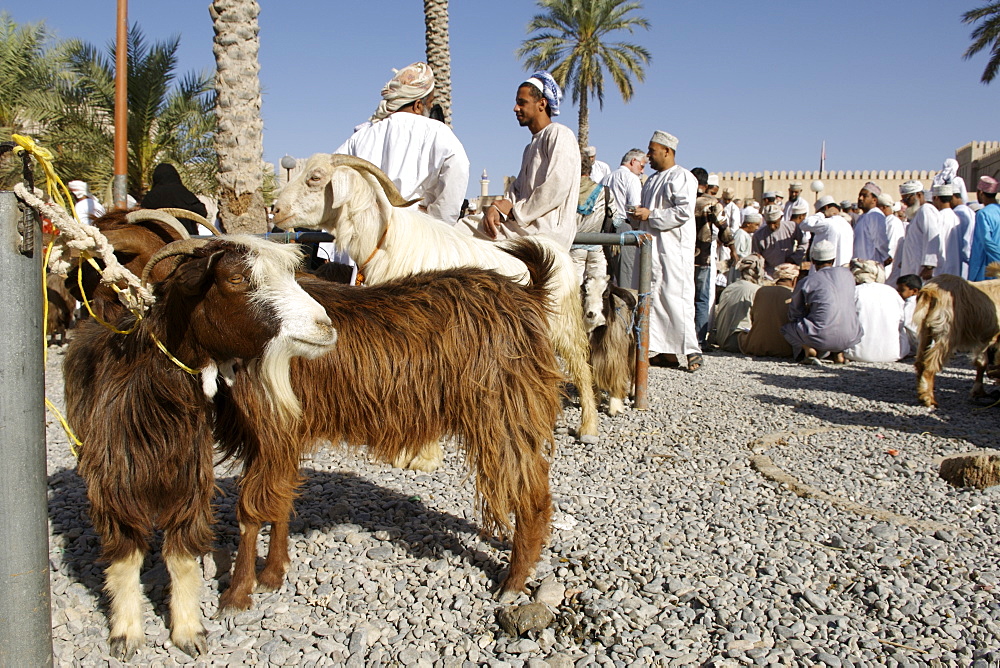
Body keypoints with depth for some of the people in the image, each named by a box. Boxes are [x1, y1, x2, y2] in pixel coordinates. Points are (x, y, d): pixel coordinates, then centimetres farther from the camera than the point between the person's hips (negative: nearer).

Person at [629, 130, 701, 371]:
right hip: (650, 247, 9)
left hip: (673, 249, -9)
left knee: (675, 297, -10)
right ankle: (665, 351, 9)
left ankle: (691, 350, -3)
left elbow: (684, 212, -18)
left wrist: (651, 215, -15)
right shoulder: (652, 180, 22)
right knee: (653, 298, 5)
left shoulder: (682, 177, -6)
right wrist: (639, 215, 9)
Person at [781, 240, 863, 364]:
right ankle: (839, 352, 13)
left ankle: (807, 349, -5)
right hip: (850, 337, 4)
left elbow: (794, 313, 10)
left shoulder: (806, 282, 1)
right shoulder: (848, 274, 11)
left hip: (822, 337, -4)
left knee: (787, 327, 21)